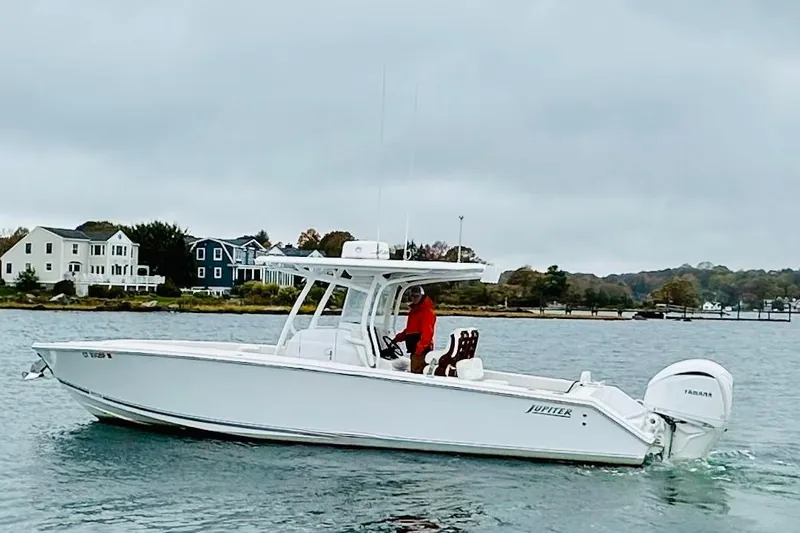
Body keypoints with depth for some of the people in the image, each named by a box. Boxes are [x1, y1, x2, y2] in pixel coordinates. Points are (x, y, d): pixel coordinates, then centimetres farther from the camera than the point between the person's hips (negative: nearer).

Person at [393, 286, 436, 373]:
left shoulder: (427, 311, -12)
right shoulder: (414, 310, 21)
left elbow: (427, 333, -21)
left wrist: (419, 348, -26)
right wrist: (398, 338, 15)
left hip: (421, 350, -11)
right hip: (415, 349, 11)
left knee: (418, 372, -14)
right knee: (414, 372, 14)